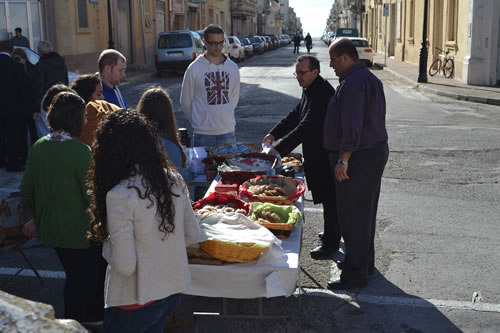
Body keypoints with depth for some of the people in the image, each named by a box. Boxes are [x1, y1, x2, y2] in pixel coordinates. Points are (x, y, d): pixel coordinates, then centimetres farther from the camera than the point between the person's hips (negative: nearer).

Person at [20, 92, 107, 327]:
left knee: (74, 276, 25)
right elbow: (92, 195, -18)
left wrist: (38, 217, 20)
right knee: (83, 281, 14)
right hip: (78, 230, -7)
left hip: (49, 228, 7)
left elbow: (26, 191, 5)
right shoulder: (80, 151, -22)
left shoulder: (38, 147, -3)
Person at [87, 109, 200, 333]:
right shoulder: (173, 180, -6)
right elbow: (193, 236, 5)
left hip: (136, 303, -5)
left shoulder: (119, 196, -24)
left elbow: (125, 265, -22)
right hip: (174, 291, 6)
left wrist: (106, 244, -4)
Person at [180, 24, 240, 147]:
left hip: (228, 130, 3)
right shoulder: (194, 69, -6)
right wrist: (199, 121, 8)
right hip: (203, 133, -3)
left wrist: (226, 115, 14)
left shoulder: (233, 67, 5)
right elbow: (185, 101, 2)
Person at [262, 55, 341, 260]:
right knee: (329, 198, 21)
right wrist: (274, 134, 7)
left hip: (327, 155, -10)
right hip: (317, 154, 10)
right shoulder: (309, 90, 9)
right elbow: (296, 115, 18)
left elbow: (306, 127, -30)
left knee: (329, 199, 0)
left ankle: (331, 242, 10)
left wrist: (280, 149, -32)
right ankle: (333, 231, 37)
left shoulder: (323, 93, -25)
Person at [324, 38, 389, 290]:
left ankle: (355, 273, 5)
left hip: (359, 157, -11)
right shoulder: (370, 78, 16)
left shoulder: (353, 83, -18)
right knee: (365, 212, 19)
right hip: (376, 151, 11)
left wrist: (343, 160, -27)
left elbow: (351, 125, -27)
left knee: (352, 215, -3)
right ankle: (365, 263, 32)